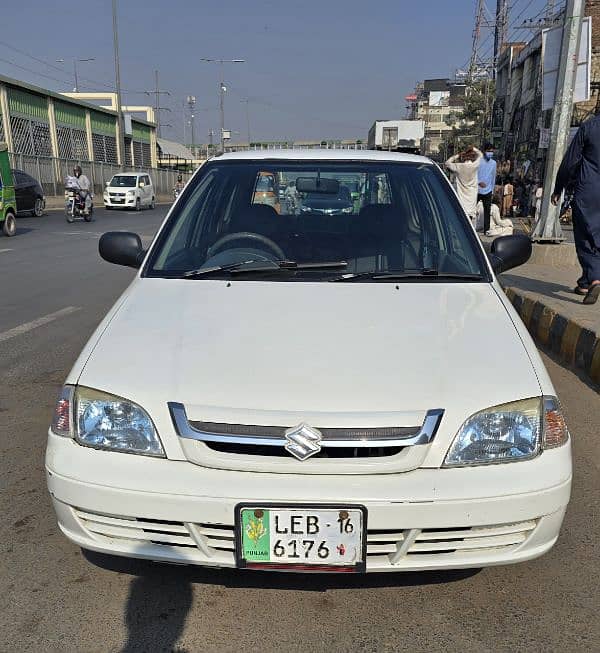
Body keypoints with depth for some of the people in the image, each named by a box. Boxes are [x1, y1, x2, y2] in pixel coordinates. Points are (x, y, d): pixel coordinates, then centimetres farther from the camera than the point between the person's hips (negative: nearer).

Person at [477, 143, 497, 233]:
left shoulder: (493, 163, 6)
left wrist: (492, 189, 16)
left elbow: (493, 177, 15)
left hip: (488, 191, 4)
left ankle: (486, 229, 8)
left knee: (487, 210, 3)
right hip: (477, 190, -3)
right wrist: (479, 182, -24)